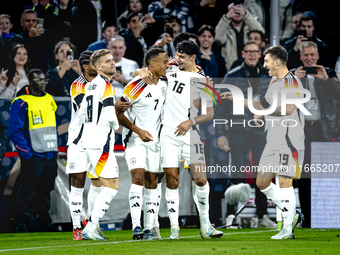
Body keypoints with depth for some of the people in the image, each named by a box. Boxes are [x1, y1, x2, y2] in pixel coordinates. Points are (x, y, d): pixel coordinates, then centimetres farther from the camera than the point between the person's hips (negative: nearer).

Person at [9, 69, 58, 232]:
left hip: (49, 156, 6)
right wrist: (25, 153, -16)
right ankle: (24, 223, 3)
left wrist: (55, 150, 15)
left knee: (45, 192, 11)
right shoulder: (21, 103, -9)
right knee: (28, 193, -4)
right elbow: (14, 131, -11)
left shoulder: (49, 100, 13)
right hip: (33, 156, -6)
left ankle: (44, 222, 19)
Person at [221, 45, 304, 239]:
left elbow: (289, 108, -27)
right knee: (262, 182, 9)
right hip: (273, 141, 10)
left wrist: (264, 113, -17)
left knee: (284, 182, -10)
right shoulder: (274, 82, 18)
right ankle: (292, 214, 21)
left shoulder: (291, 82, -12)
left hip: (289, 142, -10)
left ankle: (288, 229, -5)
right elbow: (265, 105, 30)